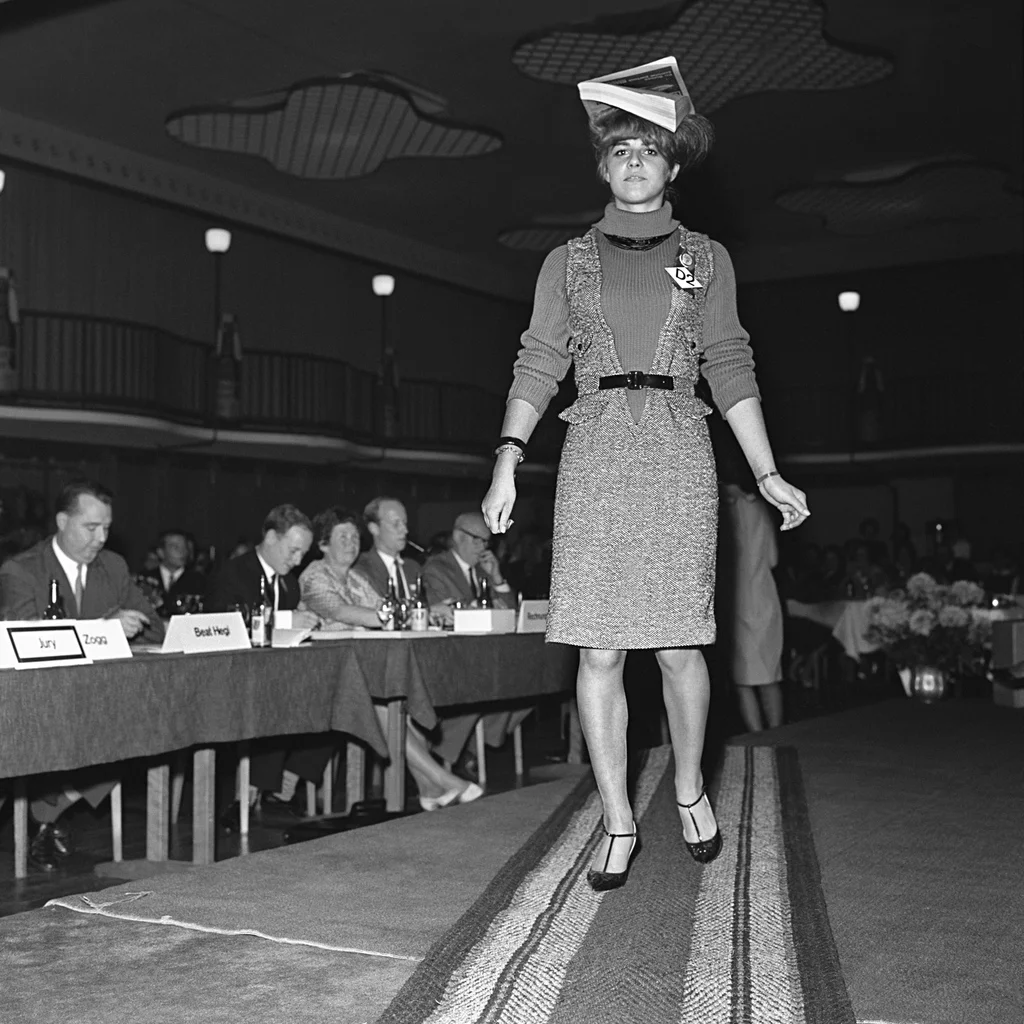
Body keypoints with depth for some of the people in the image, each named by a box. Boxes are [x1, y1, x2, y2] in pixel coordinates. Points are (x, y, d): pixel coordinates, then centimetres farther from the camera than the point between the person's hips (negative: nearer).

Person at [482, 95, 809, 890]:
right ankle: (618, 824, 9)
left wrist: (767, 474, 4)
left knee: (678, 641, -1)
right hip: (596, 455, 1)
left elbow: (730, 371, 10)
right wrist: (508, 460, -7)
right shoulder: (569, 262, 13)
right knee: (599, 650, -2)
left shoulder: (705, 259, 13)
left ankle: (690, 786, 25)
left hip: (678, 453, 0)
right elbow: (538, 367, 6)